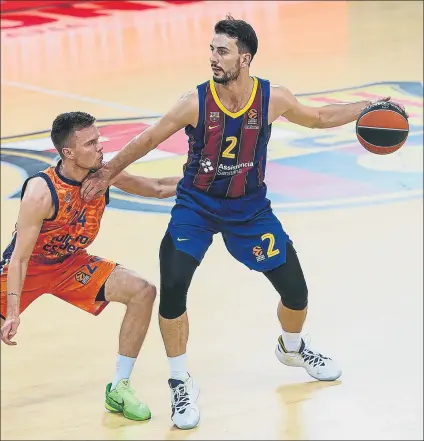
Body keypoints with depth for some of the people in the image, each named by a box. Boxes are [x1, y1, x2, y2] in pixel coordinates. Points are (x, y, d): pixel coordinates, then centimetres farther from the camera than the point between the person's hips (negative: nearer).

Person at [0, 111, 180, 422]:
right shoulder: (41, 192, -32)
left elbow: (158, 189, 1)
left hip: (71, 263, 5)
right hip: (29, 267, -5)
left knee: (143, 292, -8)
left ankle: (120, 389, 1)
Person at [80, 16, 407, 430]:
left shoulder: (273, 99, -15)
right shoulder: (195, 103, -21)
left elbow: (318, 117, 5)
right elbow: (148, 139, -7)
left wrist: (369, 108, -4)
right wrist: (106, 173, 1)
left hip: (249, 207, 2)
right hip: (196, 205, -2)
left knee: (295, 291, 4)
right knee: (172, 290, -20)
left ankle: (292, 348, 41)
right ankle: (180, 383, 0)